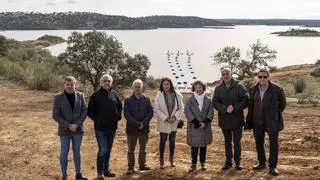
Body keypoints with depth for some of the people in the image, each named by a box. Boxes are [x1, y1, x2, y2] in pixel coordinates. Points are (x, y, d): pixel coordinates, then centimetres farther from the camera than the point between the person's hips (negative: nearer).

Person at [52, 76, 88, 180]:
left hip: (78, 130, 2)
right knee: (64, 153, 7)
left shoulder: (80, 96, -1)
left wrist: (77, 124, -13)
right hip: (64, 130, -2)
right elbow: (55, 115, -9)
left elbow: (84, 111, -1)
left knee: (77, 152, 13)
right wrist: (68, 125, -16)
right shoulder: (58, 97, -8)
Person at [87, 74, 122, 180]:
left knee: (108, 150, 14)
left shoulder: (115, 94, 4)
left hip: (112, 127, 4)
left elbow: (120, 107, 19)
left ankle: (106, 169, 26)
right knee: (103, 150, -8)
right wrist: (97, 120, -8)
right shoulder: (96, 95, -7)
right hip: (100, 128, -4)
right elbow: (90, 111, -2)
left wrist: (118, 117, 7)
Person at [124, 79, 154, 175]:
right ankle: (130, 168, 9)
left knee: (143, 149, 14)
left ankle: (142, 164, 27)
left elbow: (151, 112, -1)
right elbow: (127, 114, -9)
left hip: (144, 128, 2)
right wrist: (137, 124, -16)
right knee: (131, 149, 2)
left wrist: (143, 123, -14)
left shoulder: (146, 99, 4)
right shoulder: (128, 100, -2)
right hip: (132, 128, -2)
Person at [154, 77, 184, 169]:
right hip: (163, 123, -2)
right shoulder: (159, 95, -10)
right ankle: (161, 160, 18)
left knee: (172, 141, 13)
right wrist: (165, 118, -14)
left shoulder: (177, 95, -4)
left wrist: (175, 117, -12)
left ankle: (171, 158, 30)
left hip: (174, 122, 2)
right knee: (163, 141, 4)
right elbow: (156, 109, -9)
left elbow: (181, 108, 2)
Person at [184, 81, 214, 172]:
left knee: (203, 145, 8)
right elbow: (188, 112, -7)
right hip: (193, 127, -2)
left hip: (205, 127, 2)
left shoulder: (208, 100, 5)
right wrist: (197, 123, -13)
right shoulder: (190, 100, 0)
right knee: (194, 145, 1)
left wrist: (205, 122, -13)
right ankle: (193, 163, 9)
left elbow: (210, 112, 2)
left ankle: (203, 163, 18)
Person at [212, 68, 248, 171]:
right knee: (227, 141, 12)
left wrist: (234, 108, -20)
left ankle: (238, 161, 17)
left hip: (237, 119, -2)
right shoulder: (218, 88, 5)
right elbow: (215, 102, -2)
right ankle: (228, 161, 22)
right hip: (224, 119, 2)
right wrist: (225, 109, -18)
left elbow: (245, 101, -7)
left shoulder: (239, 87, -3)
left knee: (237, 142, 4)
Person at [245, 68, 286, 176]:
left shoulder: (276, 89, -9)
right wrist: (249, 121, 8)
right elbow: (251, 105, 10)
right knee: (259, 142, 12)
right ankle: (261, 163, 28)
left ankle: (272, 167, 9)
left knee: (274, 143, -1)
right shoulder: (254, 90, 3)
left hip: (272, 121, -4)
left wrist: (275, 114, 7)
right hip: (258, 121, 4)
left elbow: (283, 103, 4)